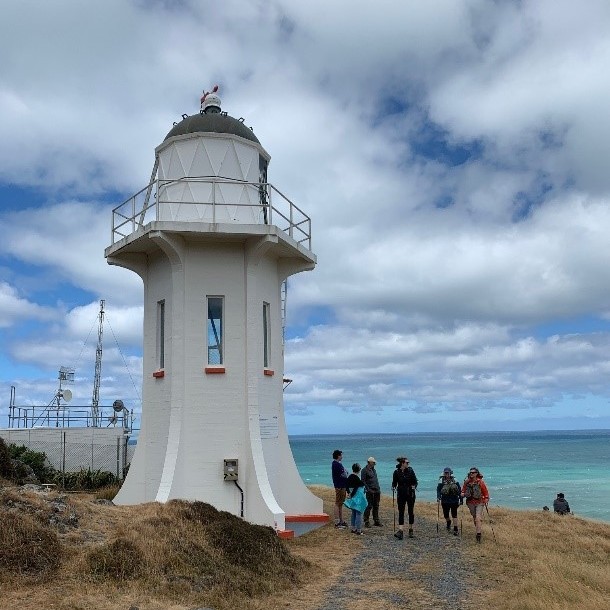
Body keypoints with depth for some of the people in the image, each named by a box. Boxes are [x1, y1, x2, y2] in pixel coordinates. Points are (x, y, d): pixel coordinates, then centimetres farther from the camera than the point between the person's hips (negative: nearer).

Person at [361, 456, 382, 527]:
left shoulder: (373, 469, 17)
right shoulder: (365, 470, -7)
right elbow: (363, 481, -11)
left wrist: (379, 489, 16)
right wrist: (368, 489, -17)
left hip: (377, 490, 8)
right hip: (370, 491, -8)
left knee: (376, 506, 11)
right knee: (369, 506, -7)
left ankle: (376, 521, 19)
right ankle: (366, 521, 0)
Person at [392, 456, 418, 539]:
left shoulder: (410, 470, -2)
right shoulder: (396, 472, -3)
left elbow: (415, 481, 2)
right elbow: (394, 482, 4)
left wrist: (414, 486, -18)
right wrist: (393, 487, -16)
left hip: (410, 494, 0)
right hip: (401, 494, 0)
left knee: (410, 512, 7)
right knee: (401, 512, -6)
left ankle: (411, 530, 21)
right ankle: (400, 531, -12)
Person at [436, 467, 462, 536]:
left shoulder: (455, 481, 3)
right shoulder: (441, 481, 1)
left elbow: (459, 490, 5)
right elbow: (438, 490, -6)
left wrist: (461, 499, 1)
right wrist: (438, 497, -22)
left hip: (454, 501, -1)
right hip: (445, 501, 1)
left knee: (454, 515, -5)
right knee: (446, 515, 8)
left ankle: (455, 529, -1)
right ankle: (448, 523, 41)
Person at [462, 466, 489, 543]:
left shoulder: (480, 482, -8)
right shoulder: (467, 482, 0)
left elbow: (485, 491, -1)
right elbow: (463, 490, 13)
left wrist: (486, 499, -10)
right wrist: (463, 494, -7)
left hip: (479, 502, -4)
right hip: (470, 502, 4)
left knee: (478, 518, -15)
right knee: (474, 517, 16)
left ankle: (478, 534, -14)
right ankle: (477, 530, 34)